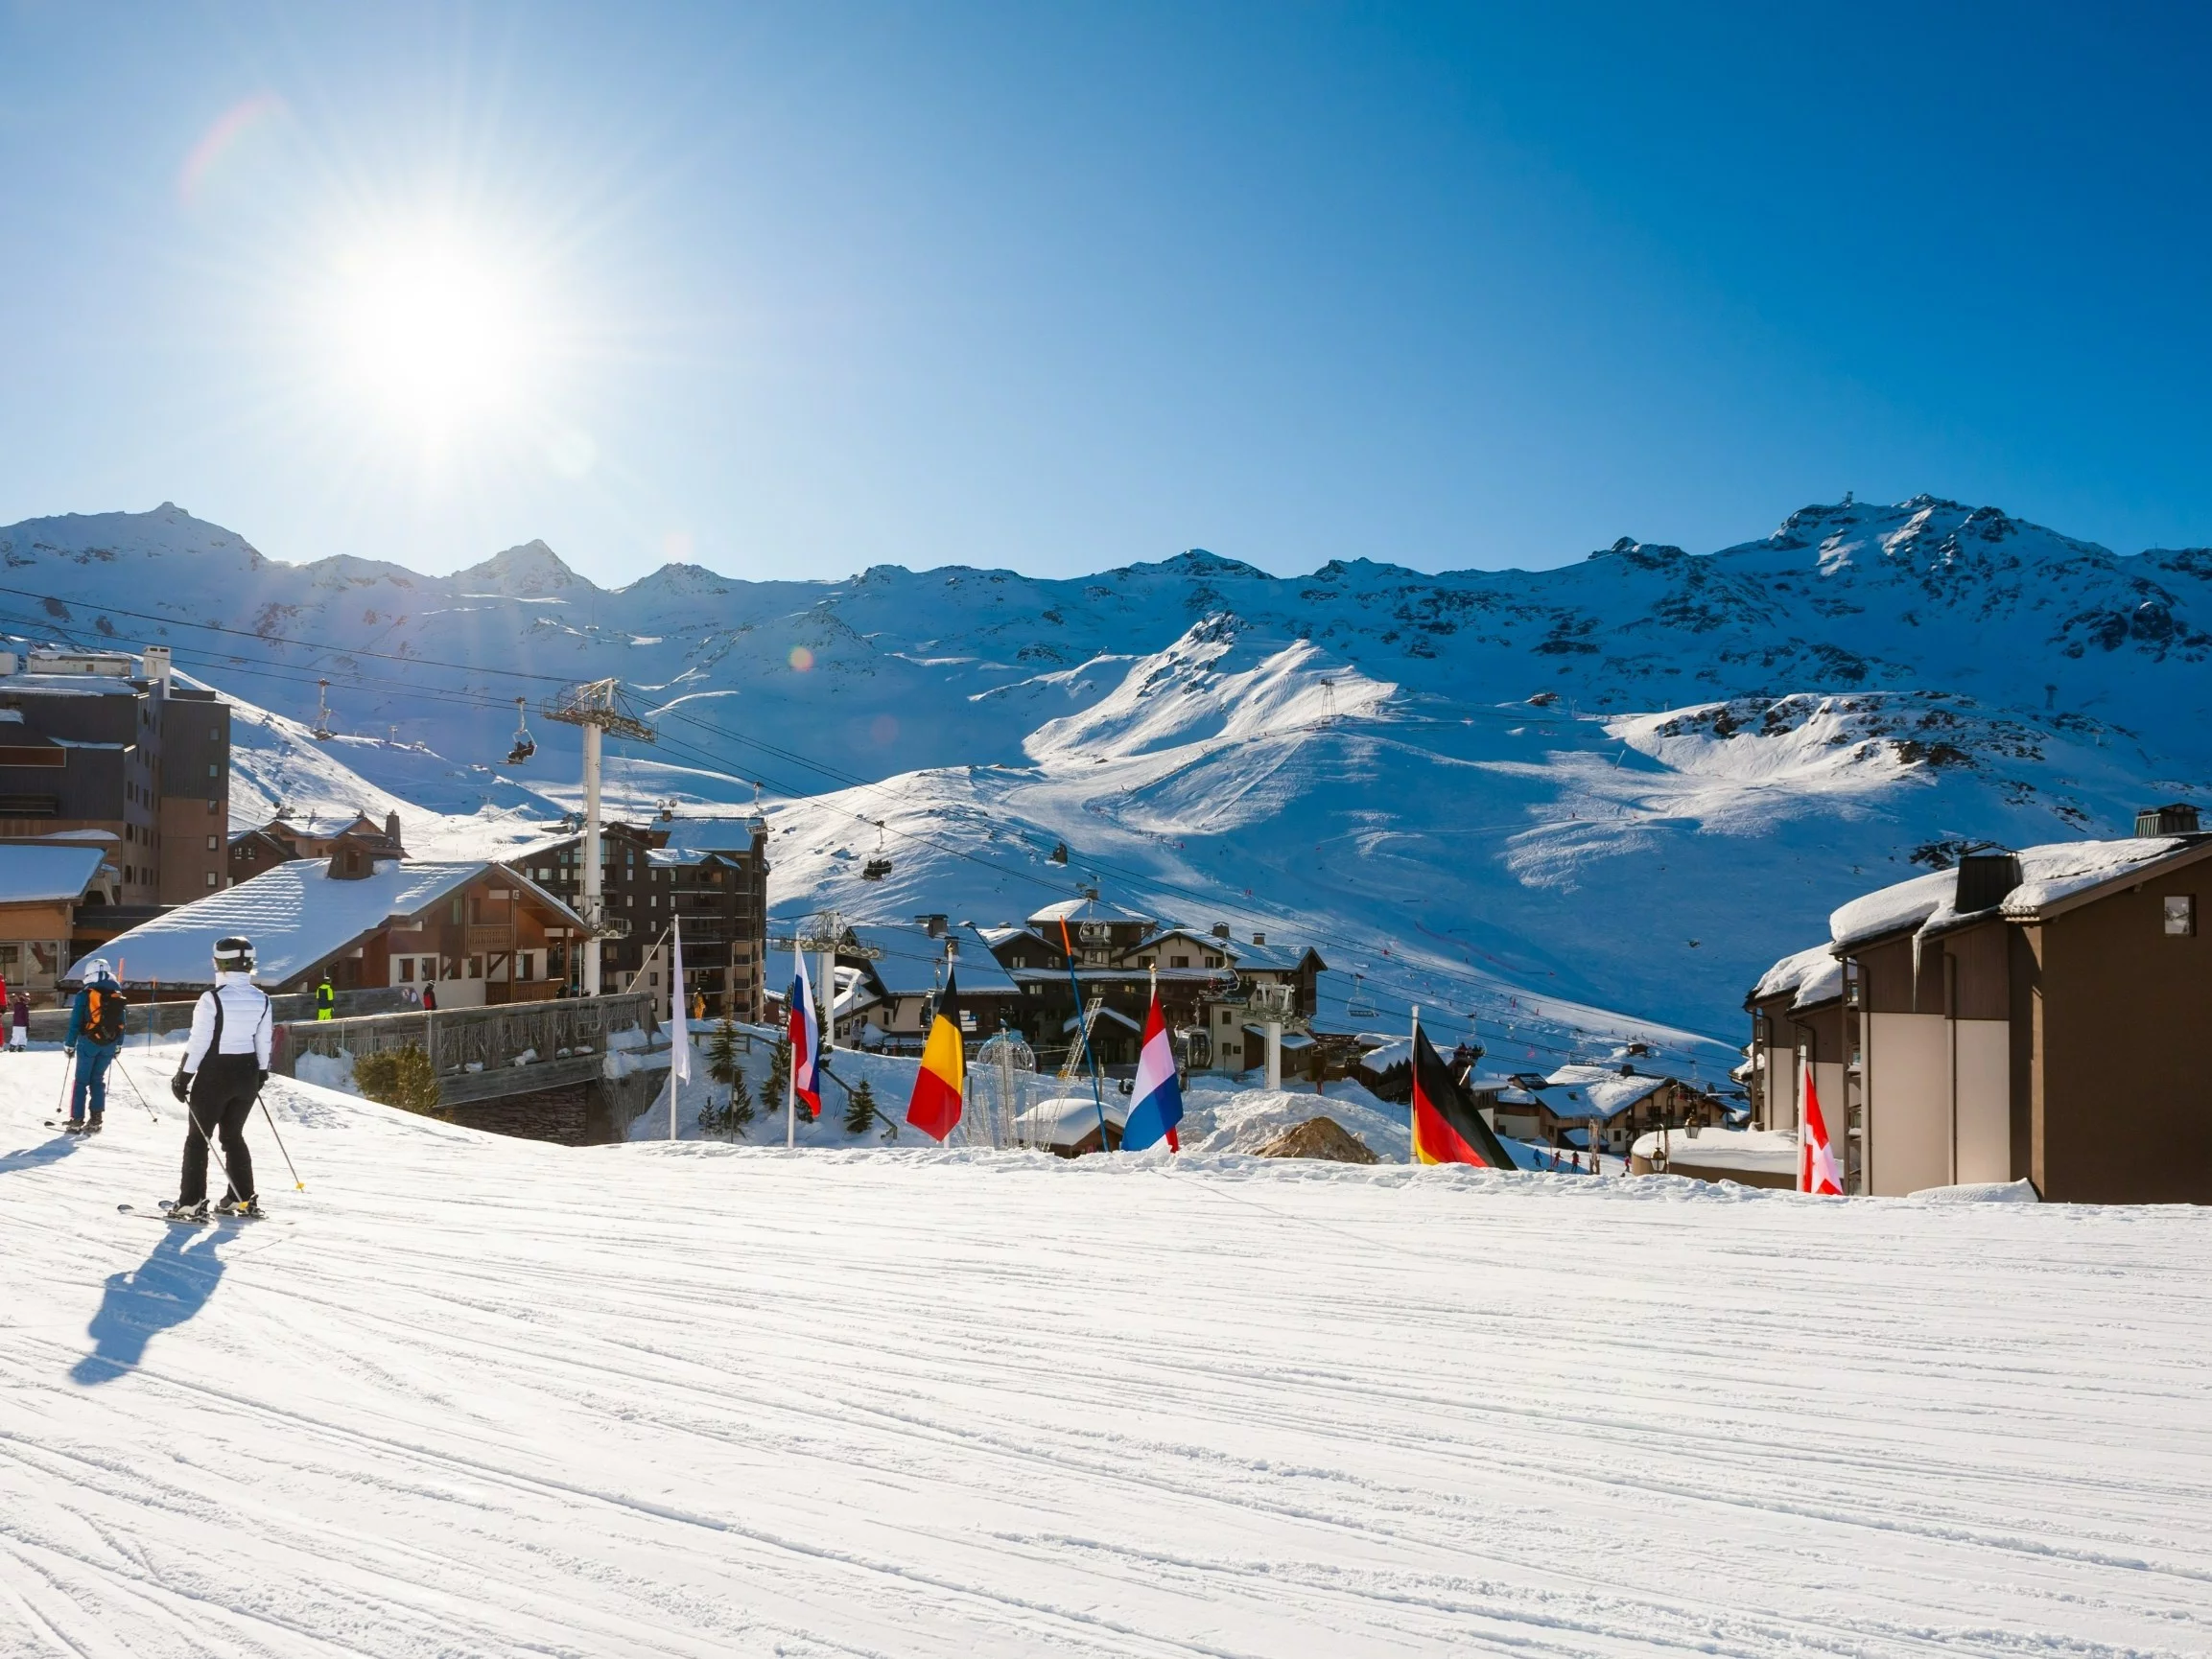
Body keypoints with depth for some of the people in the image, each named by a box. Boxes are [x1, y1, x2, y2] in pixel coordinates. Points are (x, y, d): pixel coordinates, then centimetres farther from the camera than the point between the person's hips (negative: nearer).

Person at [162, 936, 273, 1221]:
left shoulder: (212, 999, -16)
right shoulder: (262, 999, 0)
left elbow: (199, 1042, -14)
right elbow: (263, 1043, 7)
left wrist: (183, 1077, -6)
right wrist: (261, 1073, 19)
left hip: (215, 1074, -5)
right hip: (247, 1073, 5)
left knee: (198, 1138, 6)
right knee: (233, 1135, 17)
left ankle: (191, 1202, 4)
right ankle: (243, 1199, 18)